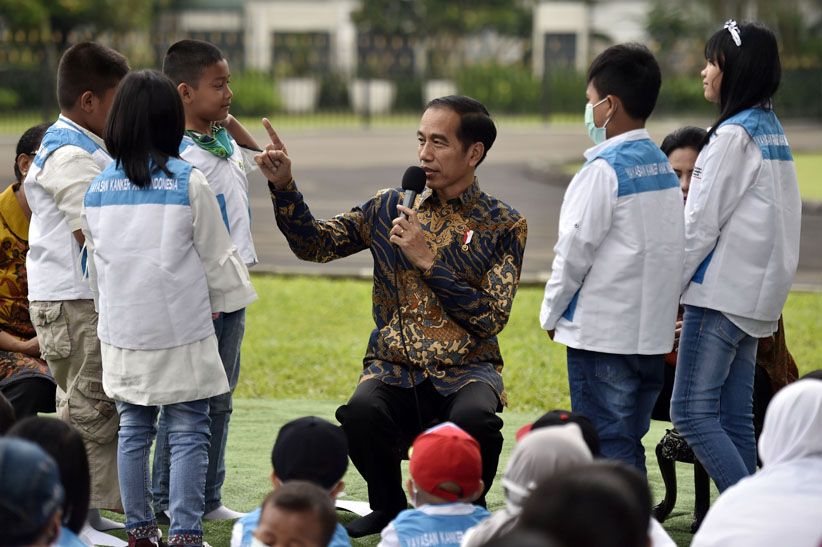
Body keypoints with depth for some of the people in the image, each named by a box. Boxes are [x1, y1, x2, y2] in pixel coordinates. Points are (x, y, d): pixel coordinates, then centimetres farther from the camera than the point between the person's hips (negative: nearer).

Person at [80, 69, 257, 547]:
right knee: (189, 435, 1)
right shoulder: (188, 182, -10)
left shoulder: (99, 189, 2)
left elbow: (96, 261, 12)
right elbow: (217, 256, -2)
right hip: (181, 330, -4)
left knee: (134, 430, 14)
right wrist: (225, 298, 16)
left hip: (123, 333, 4)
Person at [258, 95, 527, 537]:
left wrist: (428, 261, -13)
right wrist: (283, 186, -9)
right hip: (394, 369, 2)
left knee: (474, 419, -36)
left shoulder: (503, 226, 2)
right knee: (360, 414, -33)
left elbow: (492, 319, -7)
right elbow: (314, 244, 5)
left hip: (465, 371, -2)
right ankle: (389, 508, 1)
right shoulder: (390, 208, 10)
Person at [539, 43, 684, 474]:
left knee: (605, 444, -4)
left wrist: (552, 312, 0)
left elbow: (576, 248, -12)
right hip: (652, 331, 8)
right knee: (629, 445, 13)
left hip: (602, 332, -8)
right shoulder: (662, 166, 11)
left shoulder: (605, 169, -14)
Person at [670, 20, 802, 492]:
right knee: (735, 418, 9)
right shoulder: (773, 130, 14)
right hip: (758, 294, 9)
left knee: (692, 411, -9)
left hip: (721, 293, -9)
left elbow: (702, 222, -14)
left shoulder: (733, 135, -14)